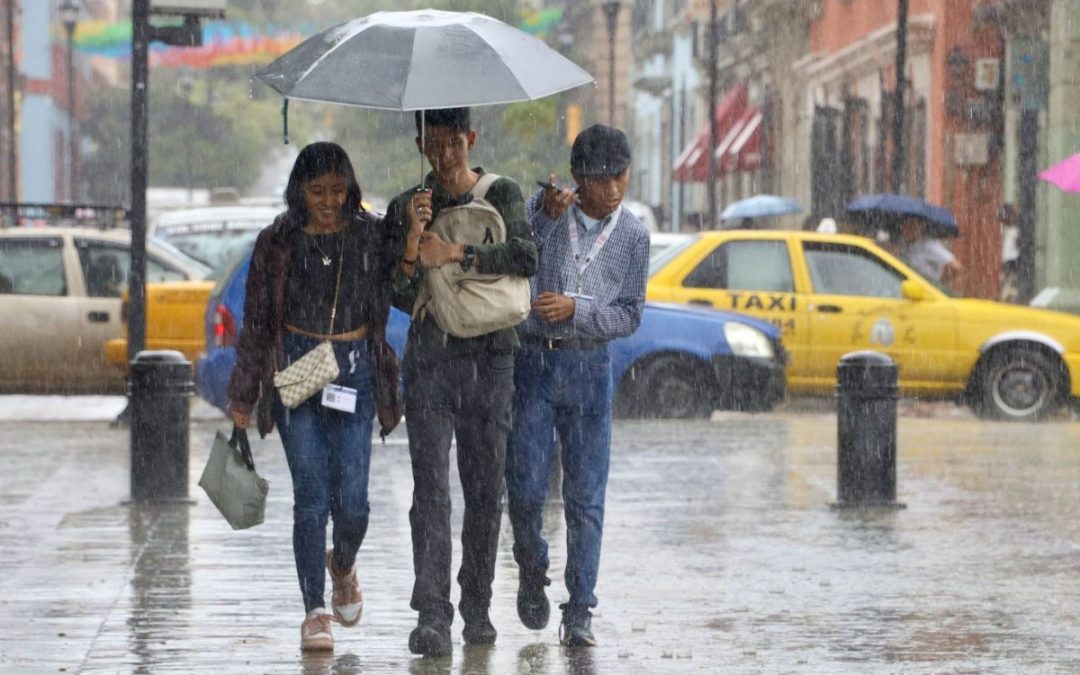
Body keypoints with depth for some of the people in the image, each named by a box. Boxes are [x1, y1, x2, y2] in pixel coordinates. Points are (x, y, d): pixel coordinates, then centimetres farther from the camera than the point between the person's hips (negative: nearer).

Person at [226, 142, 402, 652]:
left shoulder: (370, 236, 4)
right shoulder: (278, 242, 2)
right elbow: (256, 321, 6)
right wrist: (243, 395, 7)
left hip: (354, 370, 1)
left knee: (351, 500, -5)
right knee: (311, 495, -5)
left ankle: (342, 564, 29)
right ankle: (315, 611, 2)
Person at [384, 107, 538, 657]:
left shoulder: (503, 195, 6)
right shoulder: (406, 208, 6)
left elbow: (526, 258, -11)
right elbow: (401, 297, -2)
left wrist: (454, 255, -16)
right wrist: (413, 238, -17)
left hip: (490, 358, 1)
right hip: (429, 358, -1)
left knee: (486, 491, 4)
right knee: (431, 490, -10)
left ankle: (477, 606, 15)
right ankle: (432, 616, -15)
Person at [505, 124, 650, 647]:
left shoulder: (633, 236, 3)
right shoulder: (542, 209, -2)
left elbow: (629, 316, 2)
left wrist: (575, 308, -13)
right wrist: (546, 217, -25)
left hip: (588, 368, 1)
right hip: (531, 362, -1)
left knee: (585, 497, -1)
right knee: (525, 490, -2)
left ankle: (580, 613, 3)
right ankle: (532, 573, 26)